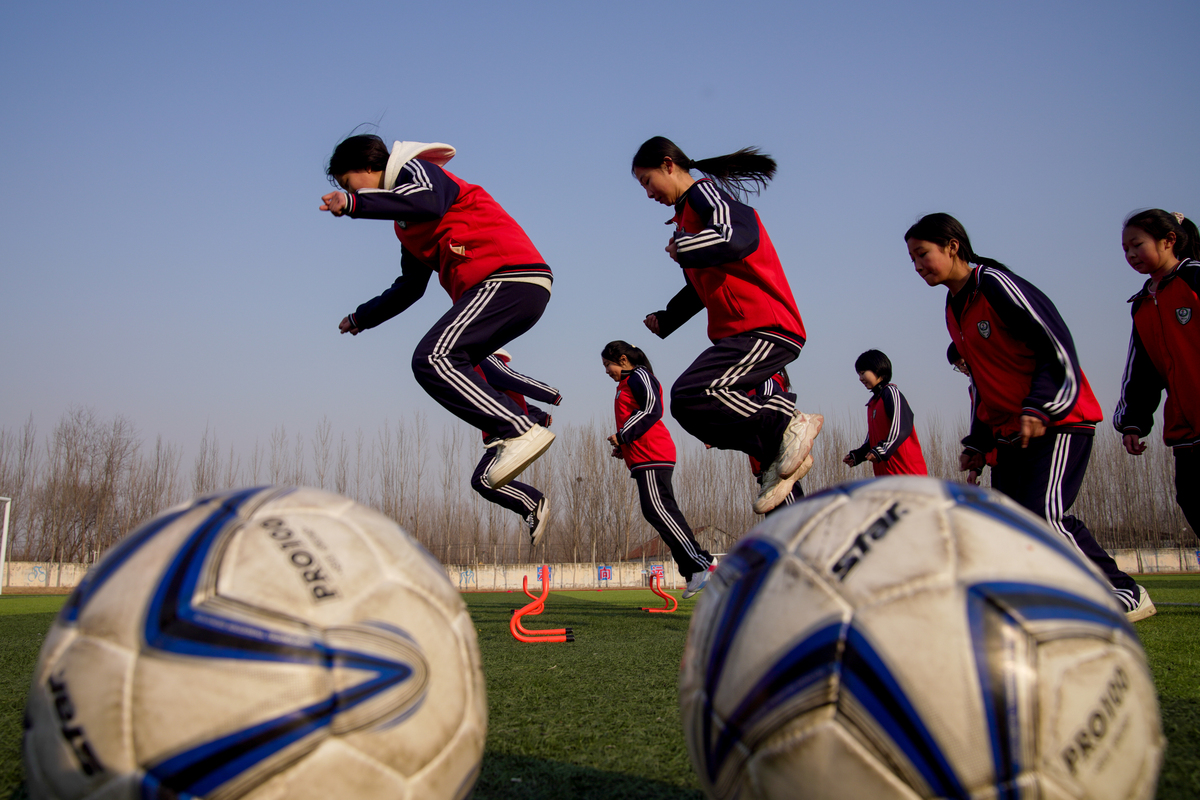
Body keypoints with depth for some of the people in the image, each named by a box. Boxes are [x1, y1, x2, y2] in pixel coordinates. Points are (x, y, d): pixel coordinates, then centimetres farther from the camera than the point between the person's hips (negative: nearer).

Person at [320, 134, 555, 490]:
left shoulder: (416, 169, 4)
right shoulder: (406, 224, 32)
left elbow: (430, 204, -22)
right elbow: (410, 287, 41)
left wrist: (354, 203, -24)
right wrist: (360, 318, 50)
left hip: (510, 277, -10)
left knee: (432, 359, -20)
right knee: (448, 366, 9)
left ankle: (522, 432, -26)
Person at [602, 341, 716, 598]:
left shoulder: (639, 376, -2)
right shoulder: (627, 384, 28)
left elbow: (652, 410, -15)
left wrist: (622, 435, -14)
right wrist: (623, 448, 16)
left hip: (652, 456, -10)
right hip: (643, 457, 10)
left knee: (656, 509, -17)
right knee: (661, 510, 4)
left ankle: (701, 563, -20)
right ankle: (693, 571, 2)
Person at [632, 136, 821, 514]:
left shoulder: (706, 192, -6)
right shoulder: (688, 212, 24)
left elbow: (736, 240, -27)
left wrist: (682, 248, -13)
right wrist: (665, 320, 22)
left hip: (765, 328, -11)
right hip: (737, 332, 11)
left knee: (689, 397, -23)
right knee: (691, 409, 9)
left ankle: (788, 427, -12)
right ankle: (781, 456, 7)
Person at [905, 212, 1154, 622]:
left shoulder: (995, 283, -14)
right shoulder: (953, 311, 12)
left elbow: (1058, 344, -17)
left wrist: (1040, 408, -23)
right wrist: (978, 442, 14)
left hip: (1060, 421, -9)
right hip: (1011, 432, 9)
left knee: (1044, 514, -19)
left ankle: (1125, 593, -2)